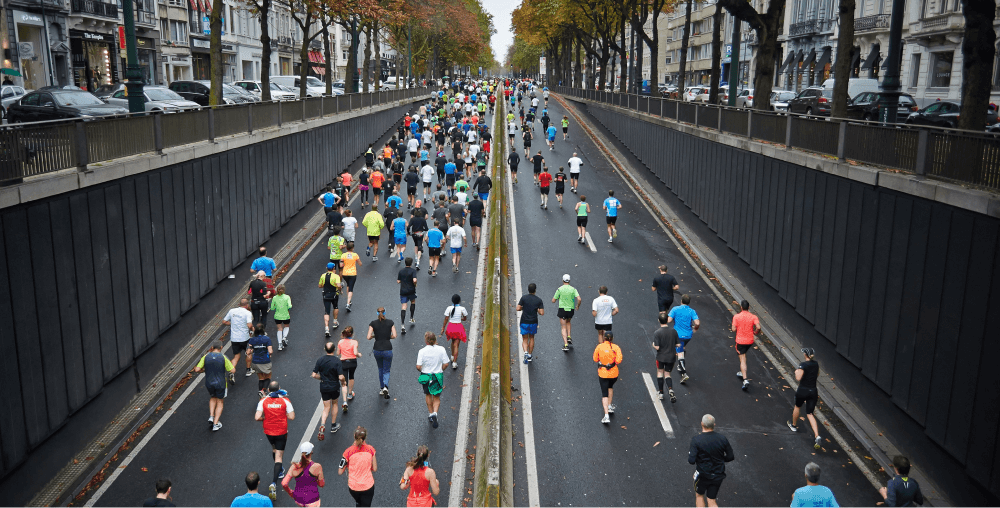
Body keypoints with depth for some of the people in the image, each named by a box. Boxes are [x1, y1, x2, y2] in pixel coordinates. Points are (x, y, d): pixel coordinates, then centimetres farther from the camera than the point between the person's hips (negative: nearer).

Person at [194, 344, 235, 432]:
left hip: (209, 383, 2)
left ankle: (211, 416, 16)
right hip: (221, 384, -2)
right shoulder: (223, 357, -13)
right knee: (220, 402, 16)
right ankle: (215, 424, 13)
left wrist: (204, 370, 11)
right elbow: (233, 370, -13)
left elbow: (197, 369, -8)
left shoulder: (206, 356, -6)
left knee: (213, 398, 31)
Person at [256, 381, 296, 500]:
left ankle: (280, 471, 47)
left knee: (274, 449, 30)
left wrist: (265, 418, 3)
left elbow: (257, 417, -17)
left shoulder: (263, 401, -10)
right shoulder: (285, 401, -12)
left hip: (268, 431, 2)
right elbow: (291, 417, -13)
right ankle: (274, 483, -14)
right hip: (281, 432, -2)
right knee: (279, 456, 1)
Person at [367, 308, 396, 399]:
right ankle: (385, 387, -15)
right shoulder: (390, 322, -2)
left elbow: (369, 337, -8)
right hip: (387, 349, -1)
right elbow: (394, 336, -6)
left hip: (377, 350, 1)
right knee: (386, 371, 10)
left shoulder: (373, 323, -2)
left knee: (380, 369, 24)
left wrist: (375, 336, 12)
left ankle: (381, 389, 28)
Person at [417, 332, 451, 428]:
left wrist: (422, 371, 7)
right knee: (437, 397, 13)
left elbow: (418, 367, -15)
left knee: (428, 395, 24)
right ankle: (434, 413, -10)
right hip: (438, 376, 0)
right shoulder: (441, 349, -11)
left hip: (426, 376, 0)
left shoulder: (422, 351, -15)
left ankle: (431, 414, 33)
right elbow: (445, 364, -7)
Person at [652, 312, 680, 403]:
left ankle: (660, 393, 25)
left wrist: (653, 345, 2)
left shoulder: (657, 333, -18)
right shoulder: (673, 331, -7)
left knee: (660, 372, 19)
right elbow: (678, 345, -3)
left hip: (661, 357, -3)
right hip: (671, 357, 3)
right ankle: (670, 389, -10)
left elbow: (657, 347, -20)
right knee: (667, 374, 16)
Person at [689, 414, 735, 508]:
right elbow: (730, 457, -2)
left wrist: (689, 453, 0)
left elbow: (691, 461, -21)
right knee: (712, 500, 16)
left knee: (699, 495, 23)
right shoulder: (722, 439, -8)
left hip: (703, 475, -3)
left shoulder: (696, 440, -18)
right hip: (718, 475, 3)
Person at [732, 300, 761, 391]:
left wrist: (732, 328, 11)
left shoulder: (736, 317, -10)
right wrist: (755, 331, 4)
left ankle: (745, 379, -15)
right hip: (750, 341, 3)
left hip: (740, 341, -3)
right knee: (743, 355, 29)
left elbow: (734, 329, -11)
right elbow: (758, 327, -17)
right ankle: (742, 373, 39)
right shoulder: (753, 317, -5)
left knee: (742, 359, -3)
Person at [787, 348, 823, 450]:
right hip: (813, 391, 5)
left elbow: (798, 378, -21)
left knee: (797, 407, 25)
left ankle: (794, 425, 47)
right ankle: (817, 436, -12)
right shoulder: (816, 364, 4)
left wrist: (796, 371, -3)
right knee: (809, 414, 6)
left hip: (803, 390, -5)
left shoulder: (803, 365, -17)